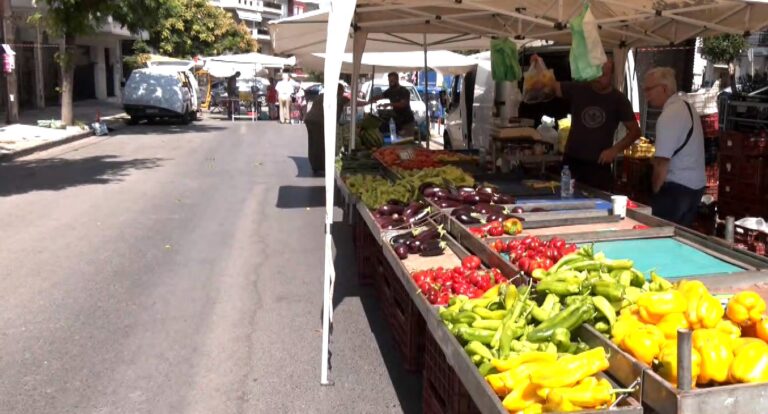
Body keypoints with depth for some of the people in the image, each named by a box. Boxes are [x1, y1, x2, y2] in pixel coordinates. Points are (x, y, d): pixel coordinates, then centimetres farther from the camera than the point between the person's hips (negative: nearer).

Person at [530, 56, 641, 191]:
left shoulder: (619, 100, 0)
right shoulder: (579, 89, 1)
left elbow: (635, 131, 4)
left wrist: (615, 150, -9)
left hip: (599, 165, -1)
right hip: (571, 160, 1)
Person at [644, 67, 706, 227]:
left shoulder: (668, 116, -18)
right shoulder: (688, 107, 11)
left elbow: (662, 162, -20)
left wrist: (655, 192, -7)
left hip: (678, 188, -9)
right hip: (696, 184, 9)